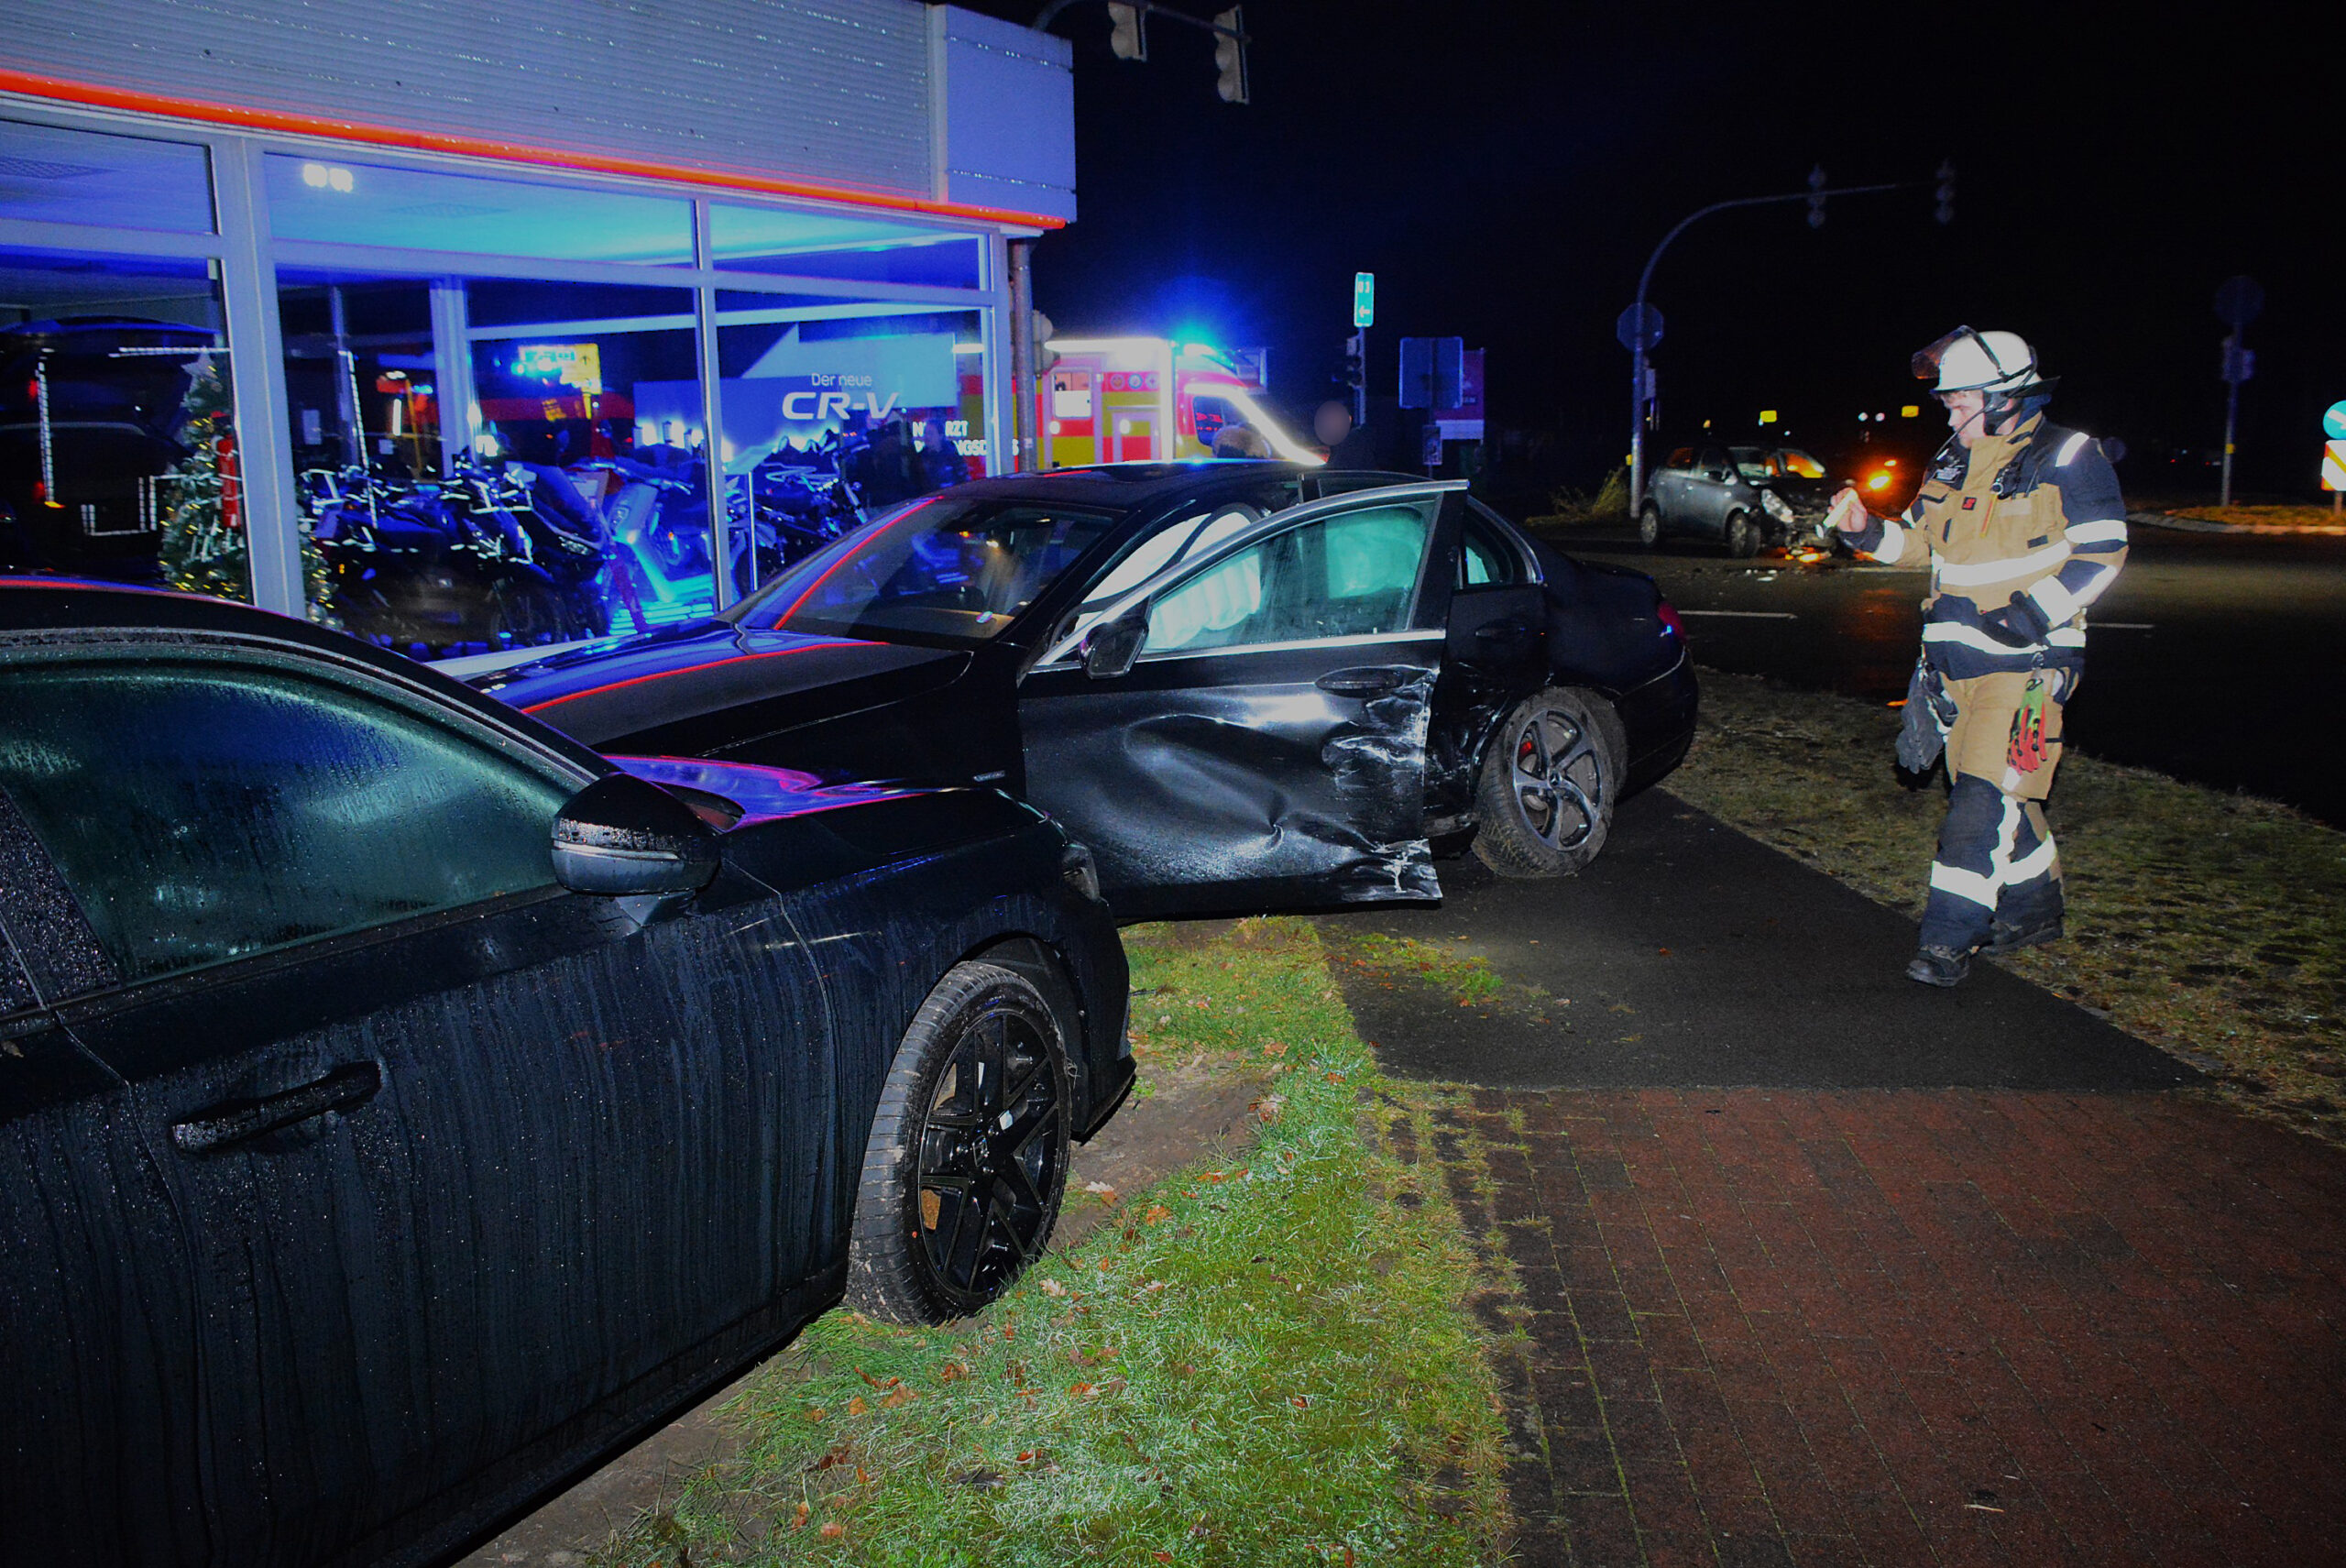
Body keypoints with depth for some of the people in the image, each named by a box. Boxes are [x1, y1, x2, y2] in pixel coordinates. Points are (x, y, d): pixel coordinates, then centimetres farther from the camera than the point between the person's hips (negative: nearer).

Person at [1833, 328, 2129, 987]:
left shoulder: (2066, 458, -7)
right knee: (1990, 789, 15)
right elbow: (1919, 542, 21)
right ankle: (2034, 909, 32)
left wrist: (2036, 610, -19)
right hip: (1956, 658, 7)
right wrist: (1867, 530, 1)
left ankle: (1949, 938, -11)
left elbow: (2102, 552, -7)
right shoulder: (1951, 466, 12)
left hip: (2025, 660, -7)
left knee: (1986, 794, -12)